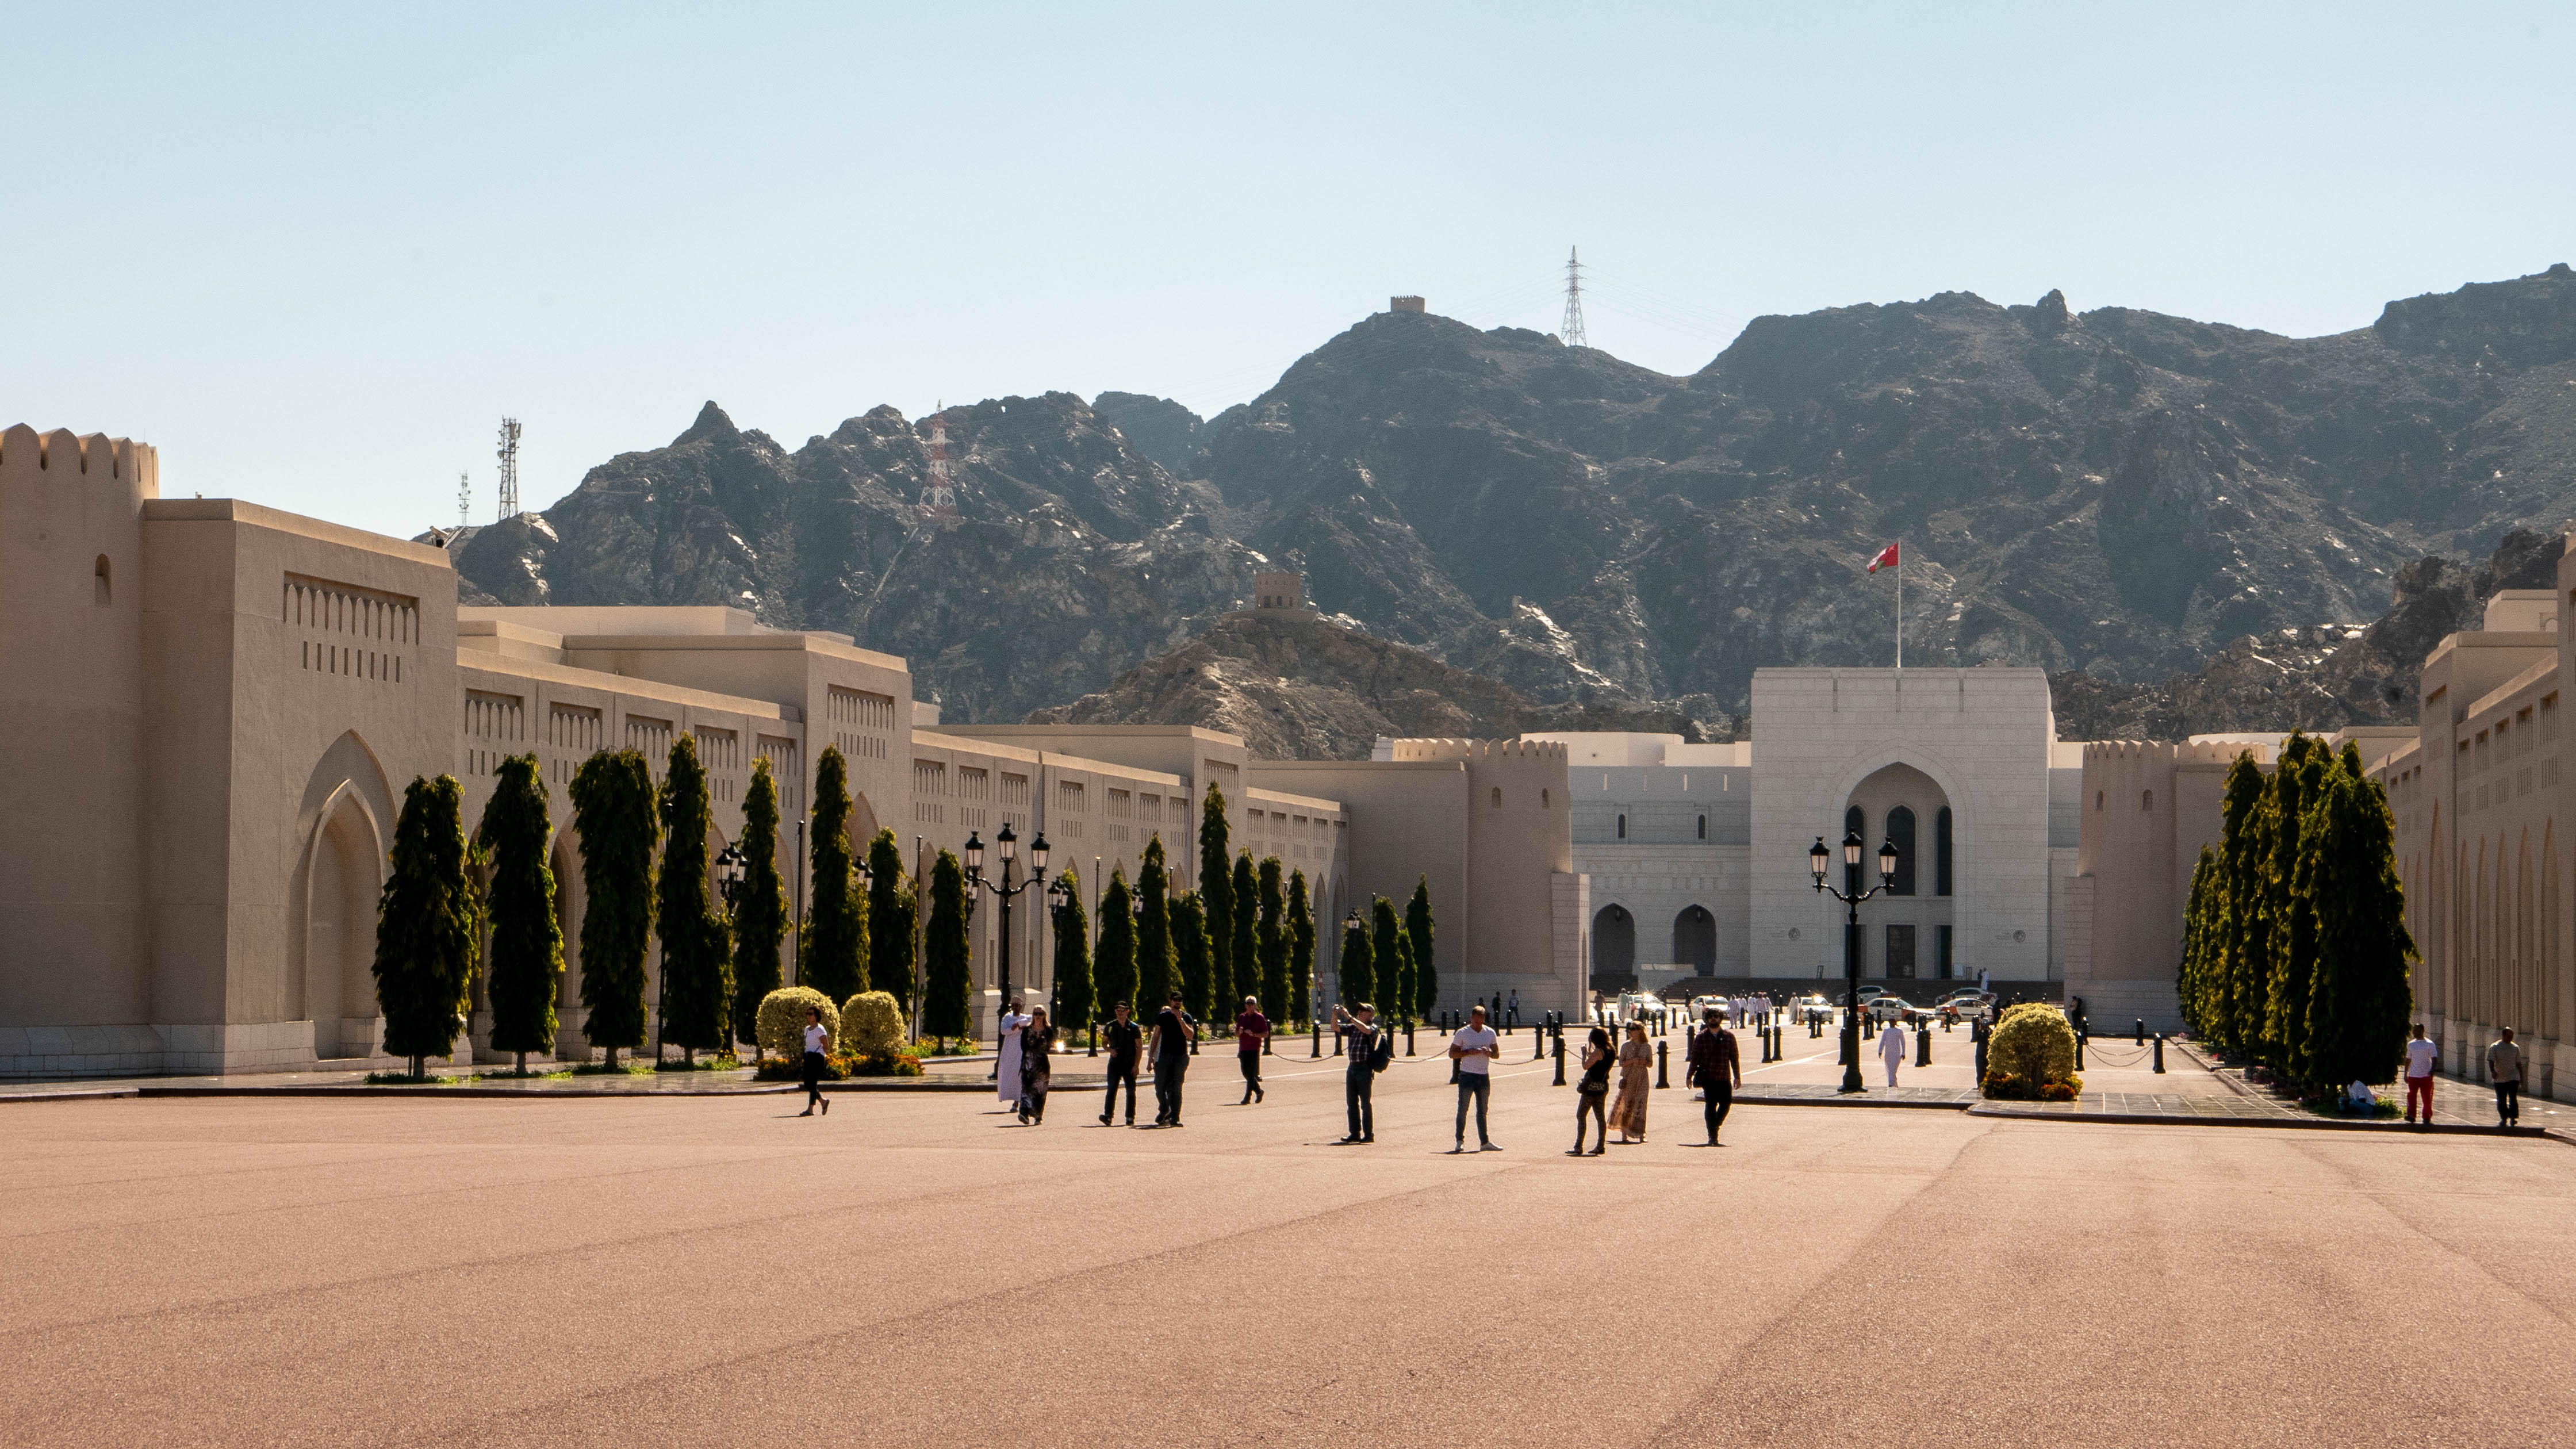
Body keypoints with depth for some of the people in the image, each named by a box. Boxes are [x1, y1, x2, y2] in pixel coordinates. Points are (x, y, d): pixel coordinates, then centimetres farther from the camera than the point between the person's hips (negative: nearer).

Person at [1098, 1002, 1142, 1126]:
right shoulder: (1110, 1027, 8)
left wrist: (1136, 1065, -7)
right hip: (1115, 1063, 1)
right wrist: (1110, 1050, -6)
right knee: (1111, 1089, -11)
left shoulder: (1134, 1028, 1)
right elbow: (1104, 1042, 17)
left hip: (1130, 1064, -1)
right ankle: (1108, 1115, -17)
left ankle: (1130, 1118, 9)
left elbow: (1139, 1047, 0)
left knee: (1131, 1091, 2)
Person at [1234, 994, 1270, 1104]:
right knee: (1246, 1073, 8)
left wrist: (1254, 1034, -18)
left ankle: (1248, 1098, -8)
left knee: (1251, 1074, -8)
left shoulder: (1260, 1018, -1)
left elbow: (1266, 1034, -4)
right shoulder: (1241, 1018, 14)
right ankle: (1258, 1091, 28)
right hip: (1243, 1049, 6)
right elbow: (1236, 1034, 18)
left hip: (1254, 1049, -6)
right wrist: (1240, 1032, -5)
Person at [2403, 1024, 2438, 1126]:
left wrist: (2433, 1070, -26)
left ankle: (2427, 1118, 8)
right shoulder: (2411, 1044, 12)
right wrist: (2406, 1074, 18)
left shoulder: (2430, 1044, -2)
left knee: (2427, 1098, 0)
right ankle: (2411, 1115, -6)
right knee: (2411, 1095, -8)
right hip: (2413, 1075, 3)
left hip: (2426, 1076, -3)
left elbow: (2435, 1058, -9)